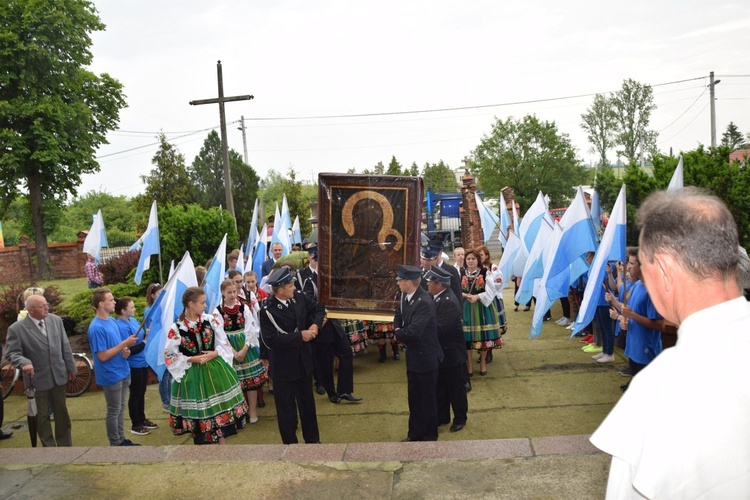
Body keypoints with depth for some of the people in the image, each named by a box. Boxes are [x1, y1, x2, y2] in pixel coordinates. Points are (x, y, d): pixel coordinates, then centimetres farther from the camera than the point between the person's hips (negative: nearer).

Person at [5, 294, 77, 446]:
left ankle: (66, 446, 32)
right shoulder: (16, 329, -15)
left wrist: (71, 368, 9)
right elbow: (12, 353, -13)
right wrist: (24, 363, -34)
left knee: (62, 413, 17)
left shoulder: (56, 320, -1)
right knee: (42, 417, 11)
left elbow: (65, 346, 5)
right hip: (37, 380, -4)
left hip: (58, 376, 4)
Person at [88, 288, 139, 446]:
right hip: (111, 376, -8)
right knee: (114, 411, 5)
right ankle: (115, 444, 19)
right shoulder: (97, 328, -21)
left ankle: (121, 440, 29)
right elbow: (103, 356, -22)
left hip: (123, 372, 8)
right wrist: (125, 344, -20)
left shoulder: (112, 321, 7)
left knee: (121, 409, 17)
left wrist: (125, 351, -4)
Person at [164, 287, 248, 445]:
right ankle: (204, 442, 24)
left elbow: (224, 343, 4)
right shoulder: (176, 329, -12)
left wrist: (215, 353, -14)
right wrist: (192, 359, -15)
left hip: (215, 371, 3)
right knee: (198, 414, 7)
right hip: (192, 375, -3)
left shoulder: (210, 320, -4)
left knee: (221, 408, 8)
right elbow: (170, 356, -7)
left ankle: (223, 442, 24)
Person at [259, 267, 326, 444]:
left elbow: (319, 308, 9)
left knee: (308, 402, 20)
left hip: (303, 360, 6)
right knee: (286, 407, 11)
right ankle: (290, 442, 30)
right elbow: (271, 340, -28)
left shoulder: (299, 297, -7)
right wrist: (300, 336, -25)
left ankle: (312, 439, 39)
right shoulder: (268, 310, -22)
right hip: (283, 365, -5)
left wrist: (315, 325, -12)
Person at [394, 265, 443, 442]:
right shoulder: (405, 296, -1)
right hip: (413, 356, 8)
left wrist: (398, 334, -13)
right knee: (414, 397, 20)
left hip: (425, 357, -8)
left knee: (427, 399, 9)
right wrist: (399, 330, -7)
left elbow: (413, 332, -33)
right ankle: (415, 434, 35)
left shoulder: (424, 302, -28)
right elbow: (399, 316, 15)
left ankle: (430, 436, 27)